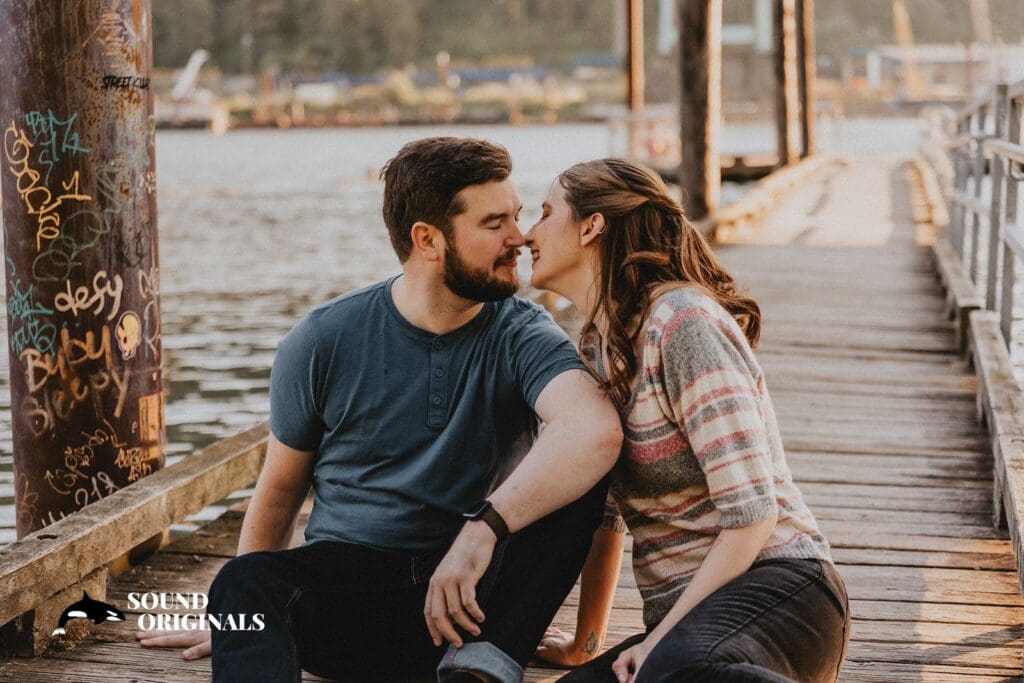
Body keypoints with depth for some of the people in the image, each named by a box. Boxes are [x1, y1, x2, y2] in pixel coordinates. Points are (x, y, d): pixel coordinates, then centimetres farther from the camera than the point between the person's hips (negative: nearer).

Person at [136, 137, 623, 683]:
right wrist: (234, 616, 14)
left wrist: (483, 529, -38)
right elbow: (280, 490, 12)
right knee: (245, 580, -31)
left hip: (467, 596, 0)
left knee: (577, 470, -25)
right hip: (346, 582, 0)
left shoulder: (520, 336, -5)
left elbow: (597, 429, -28)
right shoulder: (323, 342, 0)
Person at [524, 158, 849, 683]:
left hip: (774, 586, -7)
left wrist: (661, 639, -15)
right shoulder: (595, 346, 13)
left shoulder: (681, 323, -13)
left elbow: (751, 515, -18)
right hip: (688, 618, 8)